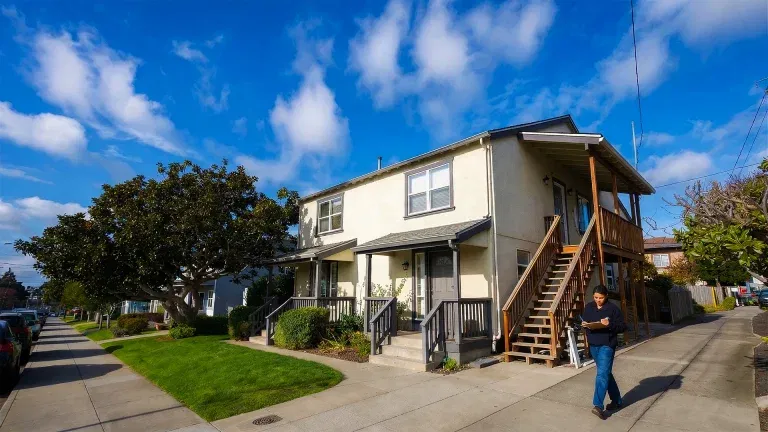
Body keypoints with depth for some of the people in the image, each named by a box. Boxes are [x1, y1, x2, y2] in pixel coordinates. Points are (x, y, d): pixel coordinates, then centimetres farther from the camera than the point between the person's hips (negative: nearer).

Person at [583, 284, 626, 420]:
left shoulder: (613, 308, -7)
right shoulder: (588, 307, 7)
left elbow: (623, 326, -6)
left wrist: (610, 324, -22)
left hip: (607, 345, -6)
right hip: (593, 345, 6)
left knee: (602, 374, -13)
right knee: (606, 373, 17)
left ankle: (598, 405, -15)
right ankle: (616, 400, 33)